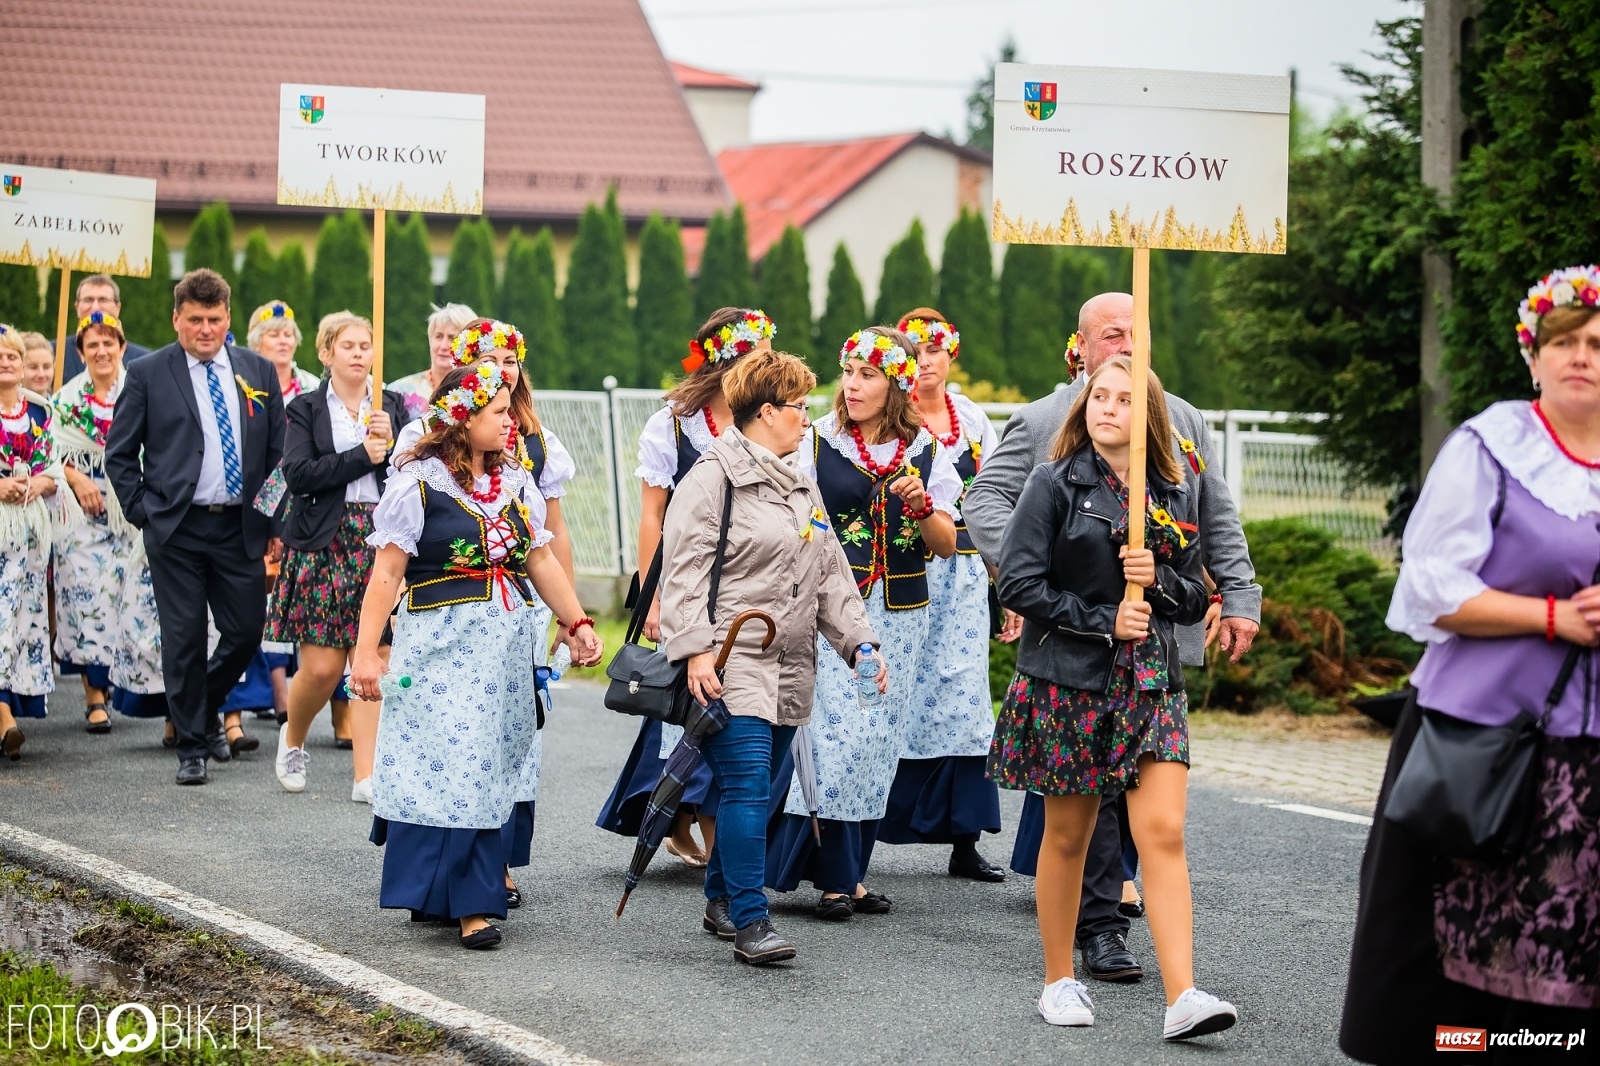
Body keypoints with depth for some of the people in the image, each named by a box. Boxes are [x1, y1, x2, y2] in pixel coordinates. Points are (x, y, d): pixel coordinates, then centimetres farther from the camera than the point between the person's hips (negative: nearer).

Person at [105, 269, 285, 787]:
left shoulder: (259, 372, 8)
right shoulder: (148, 374, 0)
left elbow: (278, 452, 12)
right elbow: (119, 453, 4)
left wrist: (272, 520, 6)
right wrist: (142, 511, -4)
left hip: (240, 527, 3)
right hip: (176, 530, -3)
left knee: (246, 631, 4)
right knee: (184, 640, 0)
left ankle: (207, 710, 31)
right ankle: (191, 745, 12)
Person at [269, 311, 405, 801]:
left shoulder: (393, 406, 11)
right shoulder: (306, 409, 4)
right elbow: (298, 473, -11)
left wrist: (392, 443, -13)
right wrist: (363, 455, -13)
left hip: (380, 541, 2)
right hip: (322, 544, -2)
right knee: (321, 666, -4)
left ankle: (366, 775, 2)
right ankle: (292, 738, 25)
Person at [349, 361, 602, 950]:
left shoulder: (516, 482, 12)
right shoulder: (418, 483, -6)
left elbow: (542, 561, 17)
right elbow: (387, 573, -9)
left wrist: (577, 623, 10)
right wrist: (366, 651, -12)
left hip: (506, 647, 6)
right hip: (440, 646, -6)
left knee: (489, 769, 4)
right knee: (453, 767, -9)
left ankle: (438, 894, 13)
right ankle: (470, 902, -5)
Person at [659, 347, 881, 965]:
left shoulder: (802, 486, 19)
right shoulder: (714, 478, -6)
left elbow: (831, 574, 22)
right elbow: (684, 571, -12)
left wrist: (859, 642, 11)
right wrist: (695, 651, -20)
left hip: (789, 670, 8)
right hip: (731, 667, -8)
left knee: (753, 790, 10)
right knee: (747, 784, -15)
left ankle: (721, 901, 24)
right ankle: (749, 922, -16)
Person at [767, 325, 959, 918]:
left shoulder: (926, 452, 7)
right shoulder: (817, 443, 1)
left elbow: (946, 545, 7)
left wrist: (922, 507, -12)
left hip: (900, 614, 3)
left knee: (878, 741, 4)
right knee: (837, 735, -11)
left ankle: (850, 872, 12)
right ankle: (834, 878, -4)